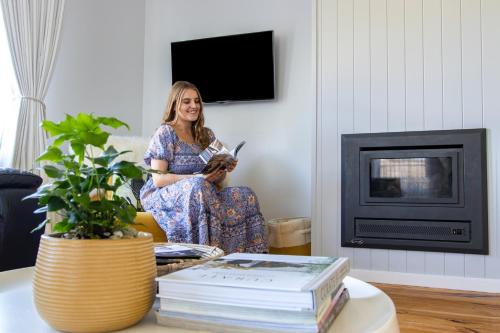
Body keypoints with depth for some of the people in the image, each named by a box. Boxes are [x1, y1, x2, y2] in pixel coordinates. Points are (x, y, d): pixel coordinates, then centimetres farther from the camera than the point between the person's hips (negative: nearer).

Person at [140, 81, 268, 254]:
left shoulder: (206, 134, 15)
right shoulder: (165, 132, -4)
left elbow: (216, 181, 17)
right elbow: (158, 179, -13)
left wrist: (224, 170, -6)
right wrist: (196, 177, -23)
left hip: (202, 192, 5)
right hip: (163, 196, -5)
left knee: (246, 195, -20)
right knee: (198, 185, -38)